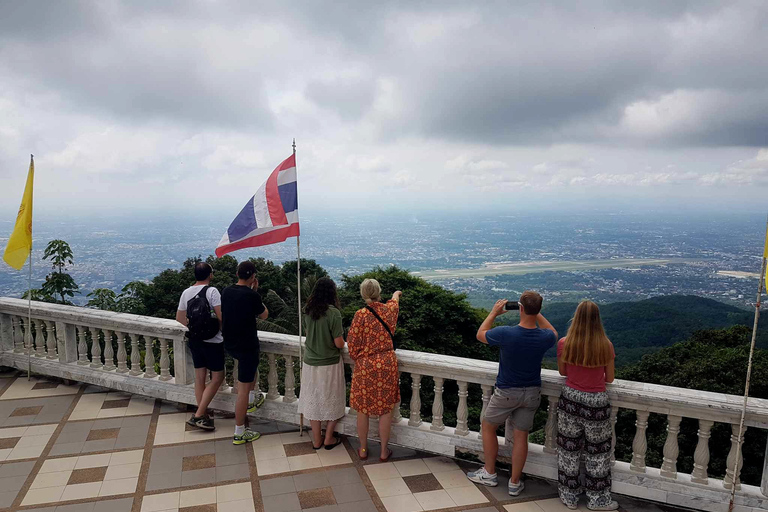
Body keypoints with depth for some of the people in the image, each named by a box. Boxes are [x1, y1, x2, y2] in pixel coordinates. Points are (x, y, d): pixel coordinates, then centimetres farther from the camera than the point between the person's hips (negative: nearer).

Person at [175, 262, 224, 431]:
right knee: (217, 377, 3)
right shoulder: (212, 291, -15)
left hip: (194, 340, 7)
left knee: (199, 378, 12)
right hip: (212, 341, -7)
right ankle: (199, 415, -2)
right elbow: (221, 316, -20)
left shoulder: (186, 293, 5)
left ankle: (203, 416, 18)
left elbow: (179, 318, 13)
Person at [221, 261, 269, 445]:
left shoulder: (227, 292, -1)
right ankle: (239, 433, 9)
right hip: (247, 345, -7)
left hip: (229, 344, 8)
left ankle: (252, 400, 41)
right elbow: (264, 314, -2)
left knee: (252, 363, 35)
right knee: (243, 389, 1)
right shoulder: (252, 296, -20)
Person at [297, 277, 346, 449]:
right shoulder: (333, 312, -19)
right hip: (330, 364, -4)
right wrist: (341, 340, 4)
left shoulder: (307, 310, -4)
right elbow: (339, 343, -17)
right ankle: (329, 439, 24)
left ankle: (316, 440, 26)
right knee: (332, 401, 15)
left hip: (310, 363, 4)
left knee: (313, 401, 16)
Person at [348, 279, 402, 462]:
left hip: (365, 366, -2)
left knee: (363, 409, 13)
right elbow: (394, 301, 23)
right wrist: (396, 294, 46)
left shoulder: (361, 314, -14)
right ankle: (384, 451, 21)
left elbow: (353, 344, -9)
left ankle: (363, 449, 26)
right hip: (387, 365, 2)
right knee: (386, 409, 12)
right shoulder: (390, 309, -3)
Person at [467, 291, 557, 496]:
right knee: (521, 436, 13)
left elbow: (480, 334, -4)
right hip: (532, 393, 3)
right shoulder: (545, 337, -15)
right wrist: (537, 314, 7)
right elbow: (553, 333, 13)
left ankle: (489, 473, 27)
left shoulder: (505, 333, -25)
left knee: (488, 427, 18)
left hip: (507, 392, -3)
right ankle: (515, 483, 22)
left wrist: (493, 313, 5)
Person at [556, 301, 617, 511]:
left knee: (569, 449, 15)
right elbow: (610, 378, -2)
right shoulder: (605, 345, -14)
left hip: (570, 398, 2)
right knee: (597, 451, 16)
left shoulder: (564, 343, -11)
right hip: (596, 402, -1)